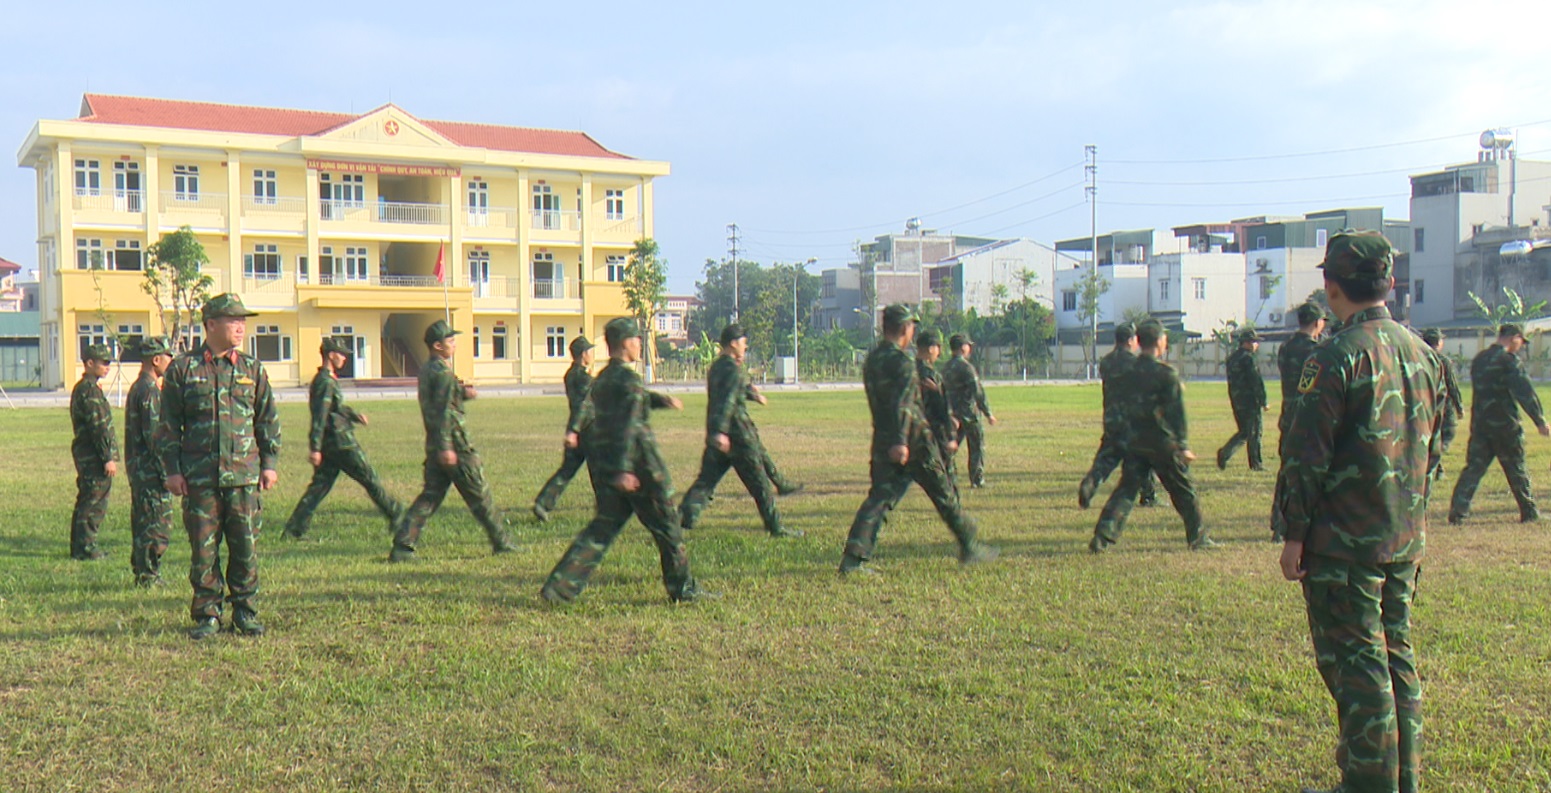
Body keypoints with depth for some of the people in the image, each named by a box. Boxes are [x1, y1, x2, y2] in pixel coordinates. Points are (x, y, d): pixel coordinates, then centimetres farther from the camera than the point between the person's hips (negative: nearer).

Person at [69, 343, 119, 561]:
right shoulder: (89, 390, -15)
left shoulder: (81, 388, 18)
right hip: (94, 456, -10)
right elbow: (98, 427, -19)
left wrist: (108, 455, 23)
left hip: (85, 454, 10)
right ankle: (86, 549, -2)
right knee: (94, 504, -6)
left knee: (87, 502, 15)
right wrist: (108, 458, -19)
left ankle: (80, 547, 21)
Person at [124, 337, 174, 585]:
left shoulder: (137, 387, 17)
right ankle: (149, 576, -3)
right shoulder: (149, 390, -16)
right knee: (158, 525, -6)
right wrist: (166, 471, -18)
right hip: (150, 469, -11)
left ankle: (141, 571, 21)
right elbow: (153, 435, -21)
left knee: (143, 522, 15)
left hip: (137, 466, 11)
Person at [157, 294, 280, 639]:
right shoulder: (182, 369, 3)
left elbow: (269, 420, 13)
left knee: (246, 546, 4)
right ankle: (206, 615, 14)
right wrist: (172, 470, -1)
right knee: (203, 549, 3)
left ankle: (245, 611, 17)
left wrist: (270, 463, 6)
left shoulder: (253, 369, 9)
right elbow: (168, 425, 5)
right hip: (199, 478, -1)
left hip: (244, 475, 2)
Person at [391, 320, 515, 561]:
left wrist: (461, 393, 11)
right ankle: (500, 543, 13)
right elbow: (443, 410, -22)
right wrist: (445, 447, -26)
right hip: (454, 444, -9)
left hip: (436, 445, 9)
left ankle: (402, 547, 1)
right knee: (479, 494, 3)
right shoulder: (443, 372, -15)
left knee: (430, 496, 8)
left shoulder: (427, 370, 14)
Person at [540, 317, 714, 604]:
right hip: (638, 465, -8)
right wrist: (623, 469, -28)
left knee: (604, 525, 11)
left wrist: (660, 400, 25)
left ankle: (559, 587, 2)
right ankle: (683, 589, 15)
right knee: (666, 525, 5)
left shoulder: (602, 378, 14)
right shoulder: (628, 378, -14)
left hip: (602, 464, 8)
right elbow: (627, 426, -23)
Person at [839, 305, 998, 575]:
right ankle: (969, 547, 19)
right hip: (912, 441, -7)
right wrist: (900, 441, -31)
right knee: (945, 494, 8)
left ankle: (853, 558, -8)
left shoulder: (871, 360, 12)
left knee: (879, 499, 4)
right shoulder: (901, 360, -13)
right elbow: (902, 403, -24)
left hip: (882, 442, 7)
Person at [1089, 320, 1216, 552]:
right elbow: (1177, 413, -13)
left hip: (1135, 443, 5)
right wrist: (1183, 446, -11)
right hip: (1163, 444, -5)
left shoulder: (1127, 373, 6)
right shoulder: (1166, 373, -12)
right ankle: (1198, 539, 21)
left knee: (1125, 490, 5)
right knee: (1184, 492, 10)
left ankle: (1102, 538, -8)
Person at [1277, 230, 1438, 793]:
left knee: (1355, 664, 0)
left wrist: (1295, 534, -10)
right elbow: (1430, 444, 16)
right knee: (1397, 657, 16)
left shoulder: (1336, 356, -16)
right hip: (1407, 538, 8)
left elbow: (1305, 455, -17)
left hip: (1345, 542, -8)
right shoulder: (1420, 351, 8)